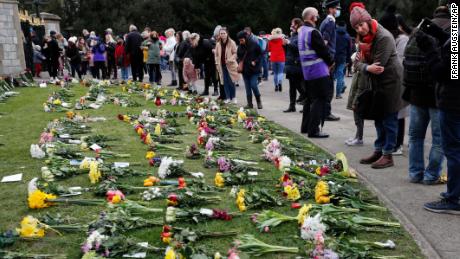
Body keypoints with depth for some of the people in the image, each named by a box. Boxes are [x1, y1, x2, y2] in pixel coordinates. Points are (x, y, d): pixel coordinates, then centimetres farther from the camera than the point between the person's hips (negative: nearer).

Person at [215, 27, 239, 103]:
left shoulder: (232, 43, -5)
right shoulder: (218, 44, 9)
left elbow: (235, 53, -5)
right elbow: (217, 55, 15)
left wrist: (230, 59, -18)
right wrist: (217, 63, 6)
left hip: (230, 65, -4)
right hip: (222, 66, 4)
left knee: (231, 82, -4)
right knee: (225, 82, 5)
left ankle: (233, 97, 11)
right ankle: (228, 98, 12)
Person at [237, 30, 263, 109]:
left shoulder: (254, 44, -9)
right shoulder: (240, 46, 4)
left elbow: (260, 54, -3)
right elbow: (238, 56, 18)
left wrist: (255, 61, -13)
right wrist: (240, 61, 0)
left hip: (253, 69, -4)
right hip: (244, 69, 5)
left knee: (253, 85, -10)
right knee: (247, 87, 6)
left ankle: (259, 101, 11)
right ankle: (249, 104, 13)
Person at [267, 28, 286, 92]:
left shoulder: (270, 40, -2)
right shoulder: (282, 40, -6)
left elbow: (269, 49, 7)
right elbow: (285, 48, -2)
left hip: (273, 59, 2)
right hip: (281, 59, -2)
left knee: (275, 73, 12)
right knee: (280, 72, 3)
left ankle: (276, 86, 11)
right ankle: (280, 82, -23)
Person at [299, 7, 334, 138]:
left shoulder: (301, 31, 12)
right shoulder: (313, 32, -17)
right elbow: (323, 50, -15)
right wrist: (330, 62, 3)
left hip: (307, 71, 9)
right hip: (318, 71, -9)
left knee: (310, 98, 17)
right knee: (319, 100, -5)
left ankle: (305, 126, 22)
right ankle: (313, 130, -5)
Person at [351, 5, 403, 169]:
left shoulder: (384, 37, -21)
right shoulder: (365, 38, 7)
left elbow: (379, 65, -24)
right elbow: (359, 63, -1)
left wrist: (365, 67, -10)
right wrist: (367, 68, -21)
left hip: (390, 82, -8)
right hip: (376, 83, 9)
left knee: (389, 120, -1)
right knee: (379, 119, 15)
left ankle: (388, 155, 6)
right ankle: (378, 151, 26)